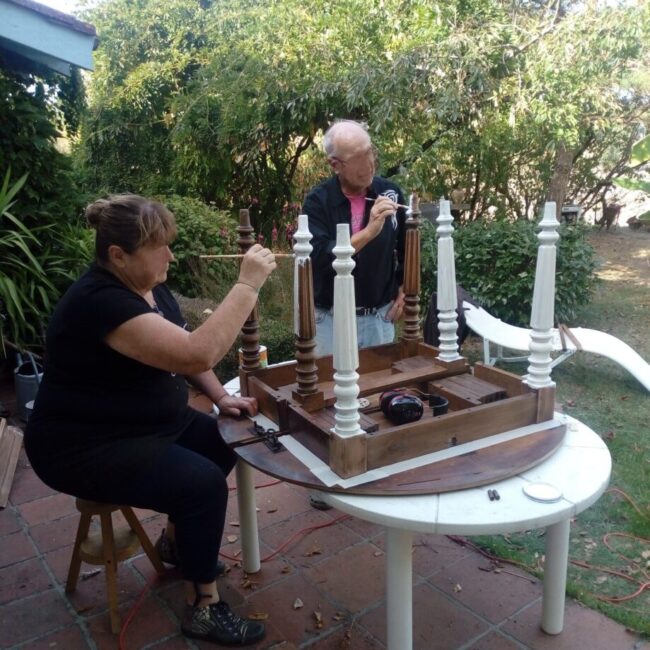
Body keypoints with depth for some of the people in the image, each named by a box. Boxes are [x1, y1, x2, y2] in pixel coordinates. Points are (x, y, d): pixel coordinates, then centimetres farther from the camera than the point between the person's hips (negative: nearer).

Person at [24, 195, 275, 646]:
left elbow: (182, 350, 14)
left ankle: (178, 541, 26)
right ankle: (202, 609, -1)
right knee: (204, 483, -21)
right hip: (85, 447, -9)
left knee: (224, 444, 5)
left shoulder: (151, 286, 2)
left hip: (147, 424, 10)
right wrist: (248, 284, -36)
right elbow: (197, 354, -39)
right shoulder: (101, 301, -29)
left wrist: (221, 397, 0)